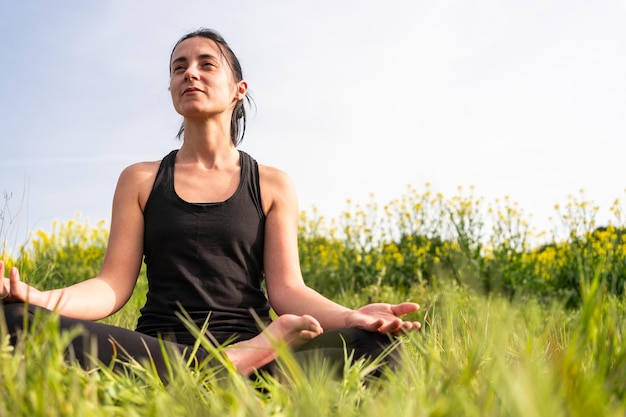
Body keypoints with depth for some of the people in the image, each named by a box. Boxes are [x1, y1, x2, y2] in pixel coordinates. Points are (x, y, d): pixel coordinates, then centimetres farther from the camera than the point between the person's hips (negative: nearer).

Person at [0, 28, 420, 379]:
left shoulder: (273, 185, 11)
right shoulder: (139, 180, 13)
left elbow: (286, 289, 2)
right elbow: (114, 284, 4)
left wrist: (350, 316, -20)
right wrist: (39, 297, -18)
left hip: (249, 345, -1)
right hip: (156, 350, 2)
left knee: (375, 343, -29)